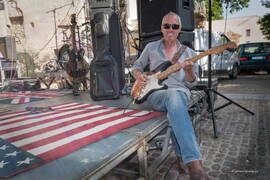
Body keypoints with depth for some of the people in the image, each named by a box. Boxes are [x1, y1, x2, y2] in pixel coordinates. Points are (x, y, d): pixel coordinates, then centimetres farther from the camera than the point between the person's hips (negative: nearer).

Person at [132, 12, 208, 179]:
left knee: (175, 99, -40)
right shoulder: (151, 47, 14)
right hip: (155, 92, -1)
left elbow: (191, 83, 9)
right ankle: (194, 162, -46)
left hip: (180, 91, 1)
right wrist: (139, 75, -1)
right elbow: (136, 66, 22)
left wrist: (189, 70, -13)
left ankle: (184, 155, -32)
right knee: (173, 97, -39)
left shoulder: (188, 52, 14)